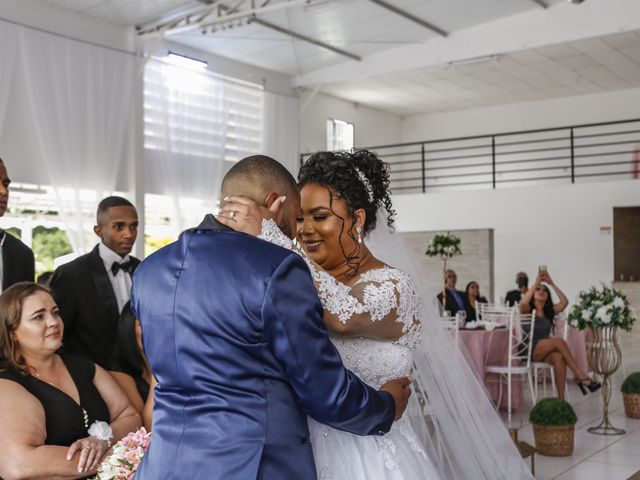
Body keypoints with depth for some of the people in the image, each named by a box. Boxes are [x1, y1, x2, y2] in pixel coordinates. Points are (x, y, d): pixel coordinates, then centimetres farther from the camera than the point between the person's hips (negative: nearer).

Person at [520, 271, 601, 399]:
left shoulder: (550, 311, 17)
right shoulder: (527, 310, 4)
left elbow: (564, 302, -1)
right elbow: (523, 302, -21)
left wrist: (552, 284, -4)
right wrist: (536, 283, -16)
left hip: (546, 351, 4)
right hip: (529, 350, -4)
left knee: (558, 357, -34)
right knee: (559, 341, -31)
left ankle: (561, 398, -38)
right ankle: (581, 377, -30)